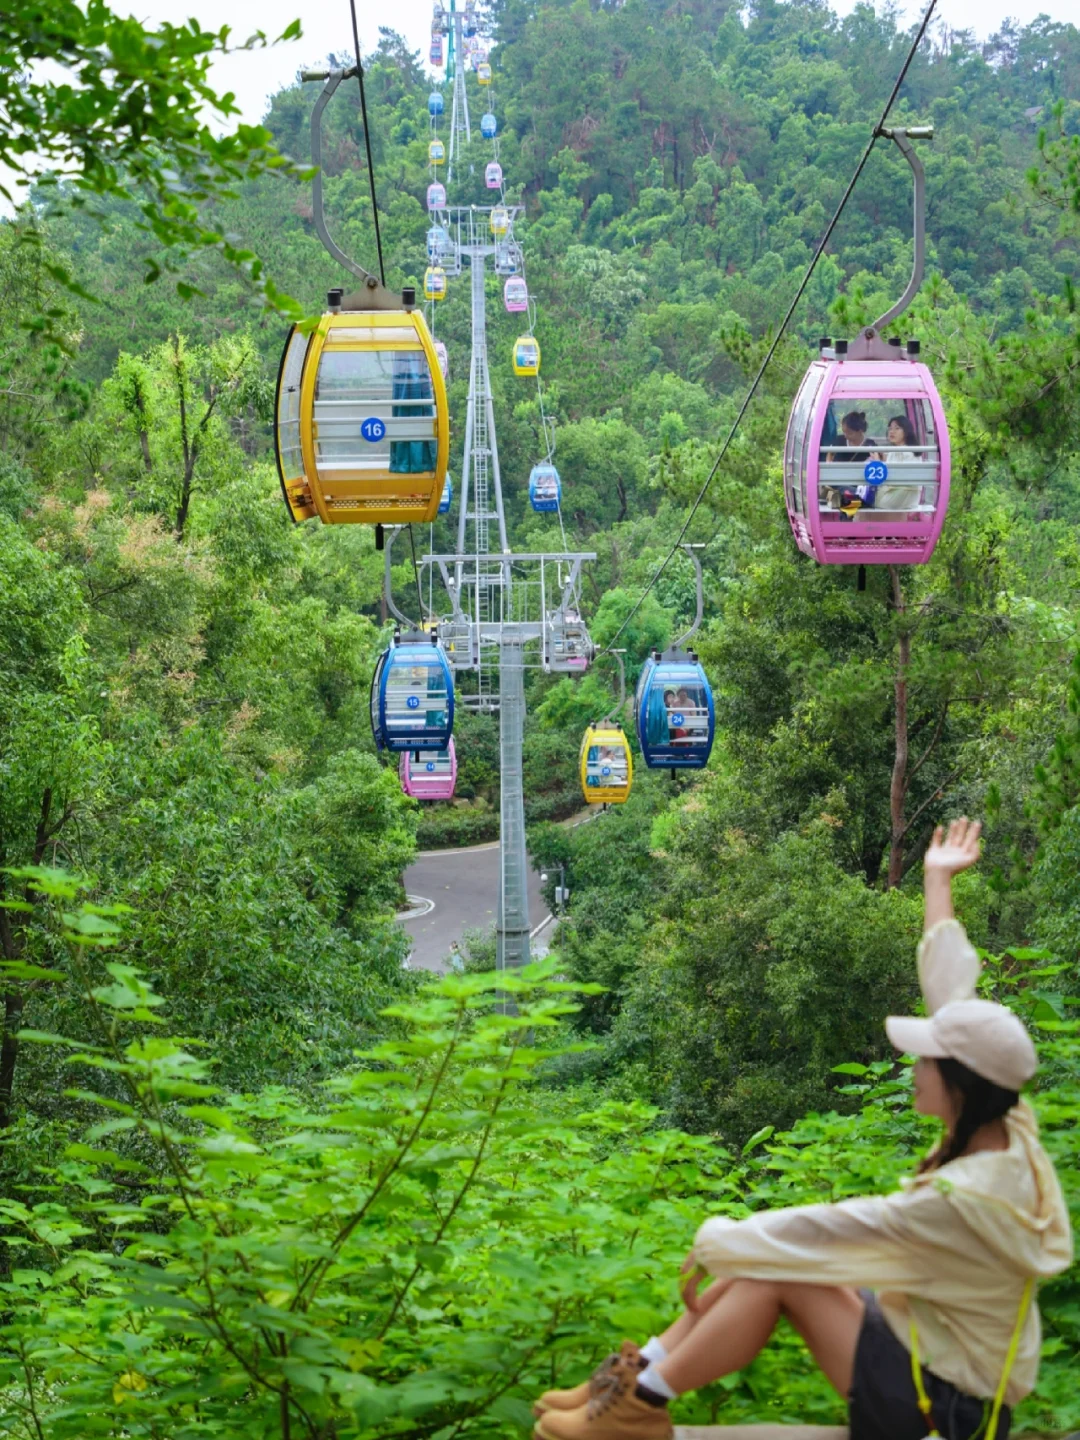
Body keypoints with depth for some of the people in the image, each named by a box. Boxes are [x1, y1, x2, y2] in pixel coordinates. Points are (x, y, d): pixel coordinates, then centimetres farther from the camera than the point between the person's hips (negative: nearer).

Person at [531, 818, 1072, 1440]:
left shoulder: (961, 1200, -31)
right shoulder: (1010, 1130, -9)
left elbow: (828, 1228, -24)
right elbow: (953, 996, 1)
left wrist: (717, 1241, -11)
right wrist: (938, 883, 9)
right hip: (936, 1344, 9)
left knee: (773, 1269, -15)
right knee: (759, 1261, -2)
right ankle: (641, 1373, 3)